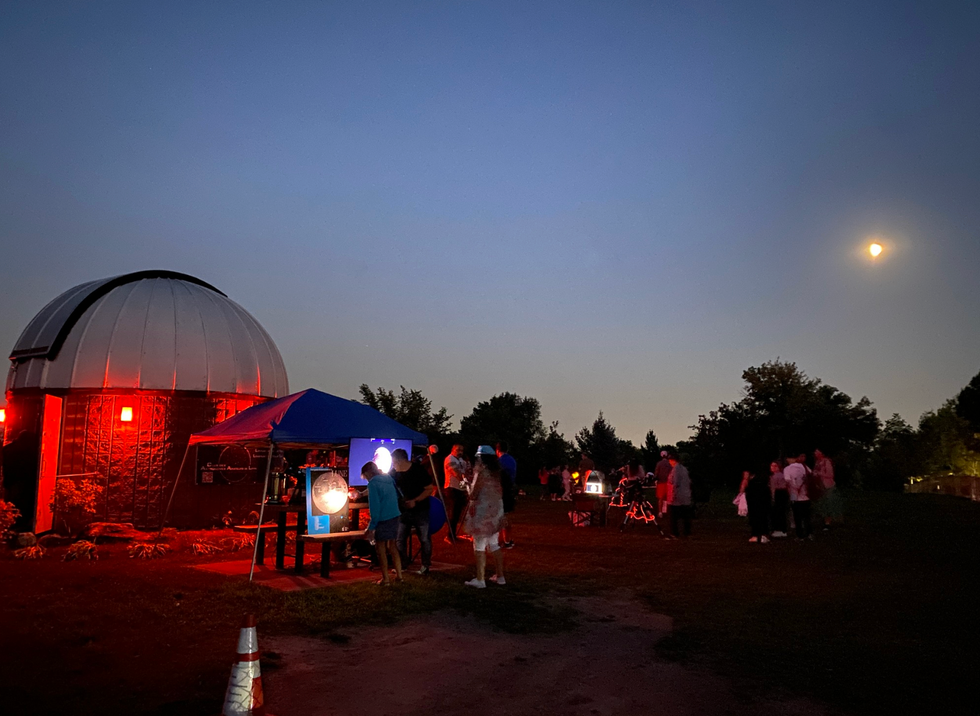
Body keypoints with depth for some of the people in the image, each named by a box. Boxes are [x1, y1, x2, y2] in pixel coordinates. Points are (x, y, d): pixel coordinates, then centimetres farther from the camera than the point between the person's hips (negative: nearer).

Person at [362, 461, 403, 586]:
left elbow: (375, 507, -15)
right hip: (395, 516, 7)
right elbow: (396, 497, 18)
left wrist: (371, 527, -11)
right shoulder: (389, 479, 9)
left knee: (381, 549, 5)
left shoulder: (373, 483, -12)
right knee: (393, 546, 18)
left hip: (383, 520, -7)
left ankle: (386, 579, 7)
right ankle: (399, 575, 20)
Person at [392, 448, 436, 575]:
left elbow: (430, 489, -13)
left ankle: (425, 566, 18)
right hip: (404, 510, 4)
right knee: (400, 538, 7)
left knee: (424, 539, 4)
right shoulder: (395, 473, -4)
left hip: (420, 510, -4)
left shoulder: (418, 470, -17)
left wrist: (415, 501, -22)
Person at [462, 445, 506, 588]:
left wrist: (468, 486, 5)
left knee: (480, 546, -2)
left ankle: (480, 579, -2)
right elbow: (500, 492, 12)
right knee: (494, 544, 16)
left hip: (482, 512, -8)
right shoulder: (497, 472, 10)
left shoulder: (481, 472, -14)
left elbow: (473, 495, -13)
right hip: (496, 511, 8)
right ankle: (500, 576, 20)